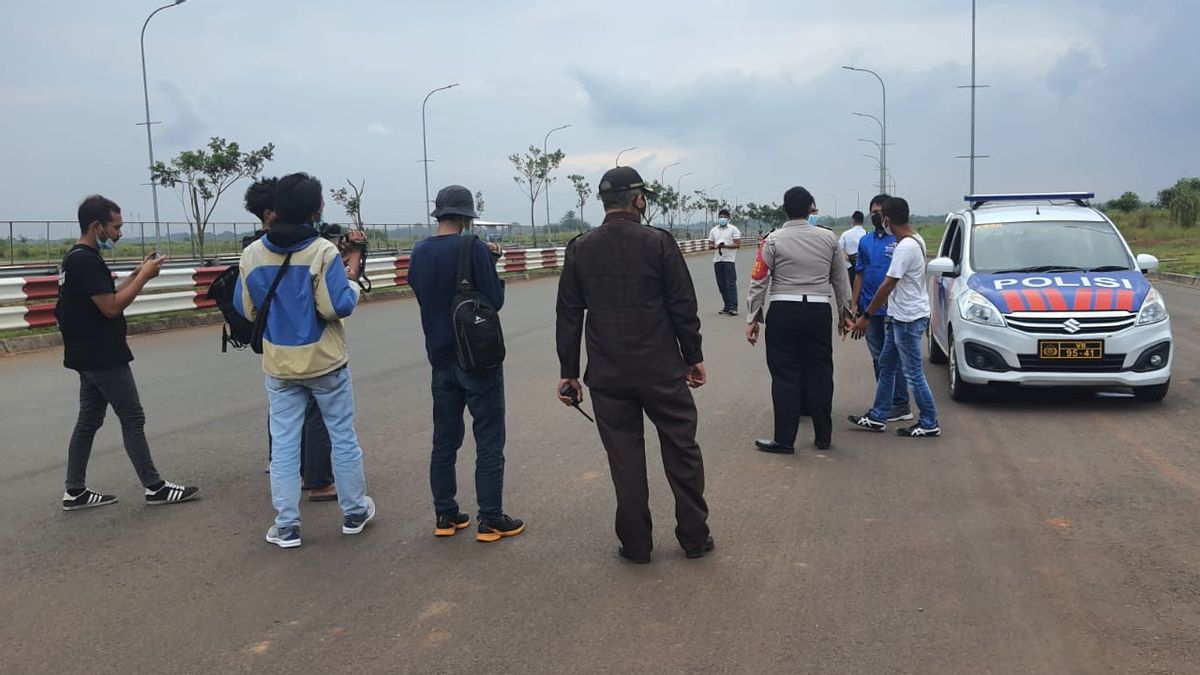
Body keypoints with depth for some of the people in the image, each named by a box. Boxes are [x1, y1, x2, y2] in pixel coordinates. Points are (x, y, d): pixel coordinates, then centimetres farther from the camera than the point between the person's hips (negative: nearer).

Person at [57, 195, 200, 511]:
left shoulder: (76, 258, 13)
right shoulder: (87, 261, -20)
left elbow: (107, 296, 17)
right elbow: (112, 307, -22)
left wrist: (137, 273, 7)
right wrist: (145, 276, -15)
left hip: (90, 357, 10)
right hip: (104, 358, -10)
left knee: (88, 421, 13)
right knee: (133, 419, -3)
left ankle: (75, 491, 18)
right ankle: (155, 487, 3)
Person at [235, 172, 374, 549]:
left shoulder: (252, 254, -2)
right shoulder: (323, 251, -15)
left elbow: (246, 310, 4)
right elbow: (338, 307, -19)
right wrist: (350, 281, 0)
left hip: (279, 365, 3)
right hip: (325, 362, -3)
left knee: (283, 443, 9)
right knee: (343, 437, 11)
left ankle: (286, 526, 11)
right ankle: (354, 512, 23)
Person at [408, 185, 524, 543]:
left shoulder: (420, 253, 4)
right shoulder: (474, 248, -14)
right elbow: (495, 301, -14)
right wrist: (491, 266, 2)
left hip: (441, 358, 6)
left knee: (445, 439, 14)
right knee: (489, 441, 2)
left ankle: (445, 516, 19)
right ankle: (490, 520, 5)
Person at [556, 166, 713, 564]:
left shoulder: (579, 249, 1)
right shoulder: (659, 243, -7)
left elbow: (568, 317, 3)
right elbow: (683, 307, -6)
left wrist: (568, 373, 8)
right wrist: (694, 358, 5)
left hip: (607, 377, 2)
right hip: (662, 372, -2)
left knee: (625, 460, 9)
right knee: (682, 451, 11)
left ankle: (636, 545, 17)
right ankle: (694, 538, 21)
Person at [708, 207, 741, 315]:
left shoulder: (733, 230, 0)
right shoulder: (713, 230, 15)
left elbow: (738, 245, -7)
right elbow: (710, 244, 16)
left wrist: (725, 246, -17)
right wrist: (715, 246, -7)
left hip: (729, 260, -5)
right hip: (717, 260, 5)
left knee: (731, 284, -10)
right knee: (721, 285, 6)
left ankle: (733, 307, -12)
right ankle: (727, 306, 13)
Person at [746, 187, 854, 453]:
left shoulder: (773, 240, -3)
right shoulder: (829, 238, 5)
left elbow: (759, 281, -5)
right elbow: (841, 279, 11)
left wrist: (753, 318, 1)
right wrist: (844, 312, 22)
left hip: (783, 311, -2)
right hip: (820, 311, 3)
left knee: (785, 376, 2)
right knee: (820, 373, 10)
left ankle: (784, 440, 6)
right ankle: (823, 438, 19)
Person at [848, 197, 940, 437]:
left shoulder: (905, 248, -22)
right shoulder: (916, 240, 9)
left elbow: (888, 285, -21)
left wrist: (866, 316, -15)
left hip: (909, 318, -10)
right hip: (900, 316, 10)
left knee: (913, 372, -1)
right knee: (886, 365, 15)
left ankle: (929, 424, 9)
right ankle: (877, 417, 22)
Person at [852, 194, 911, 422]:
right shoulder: (865, 241, 13)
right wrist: (855, 304, 10)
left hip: (891, 310, -6)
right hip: (870, 309, 6)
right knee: (878, 358, 13)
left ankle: (901, 406, 2)